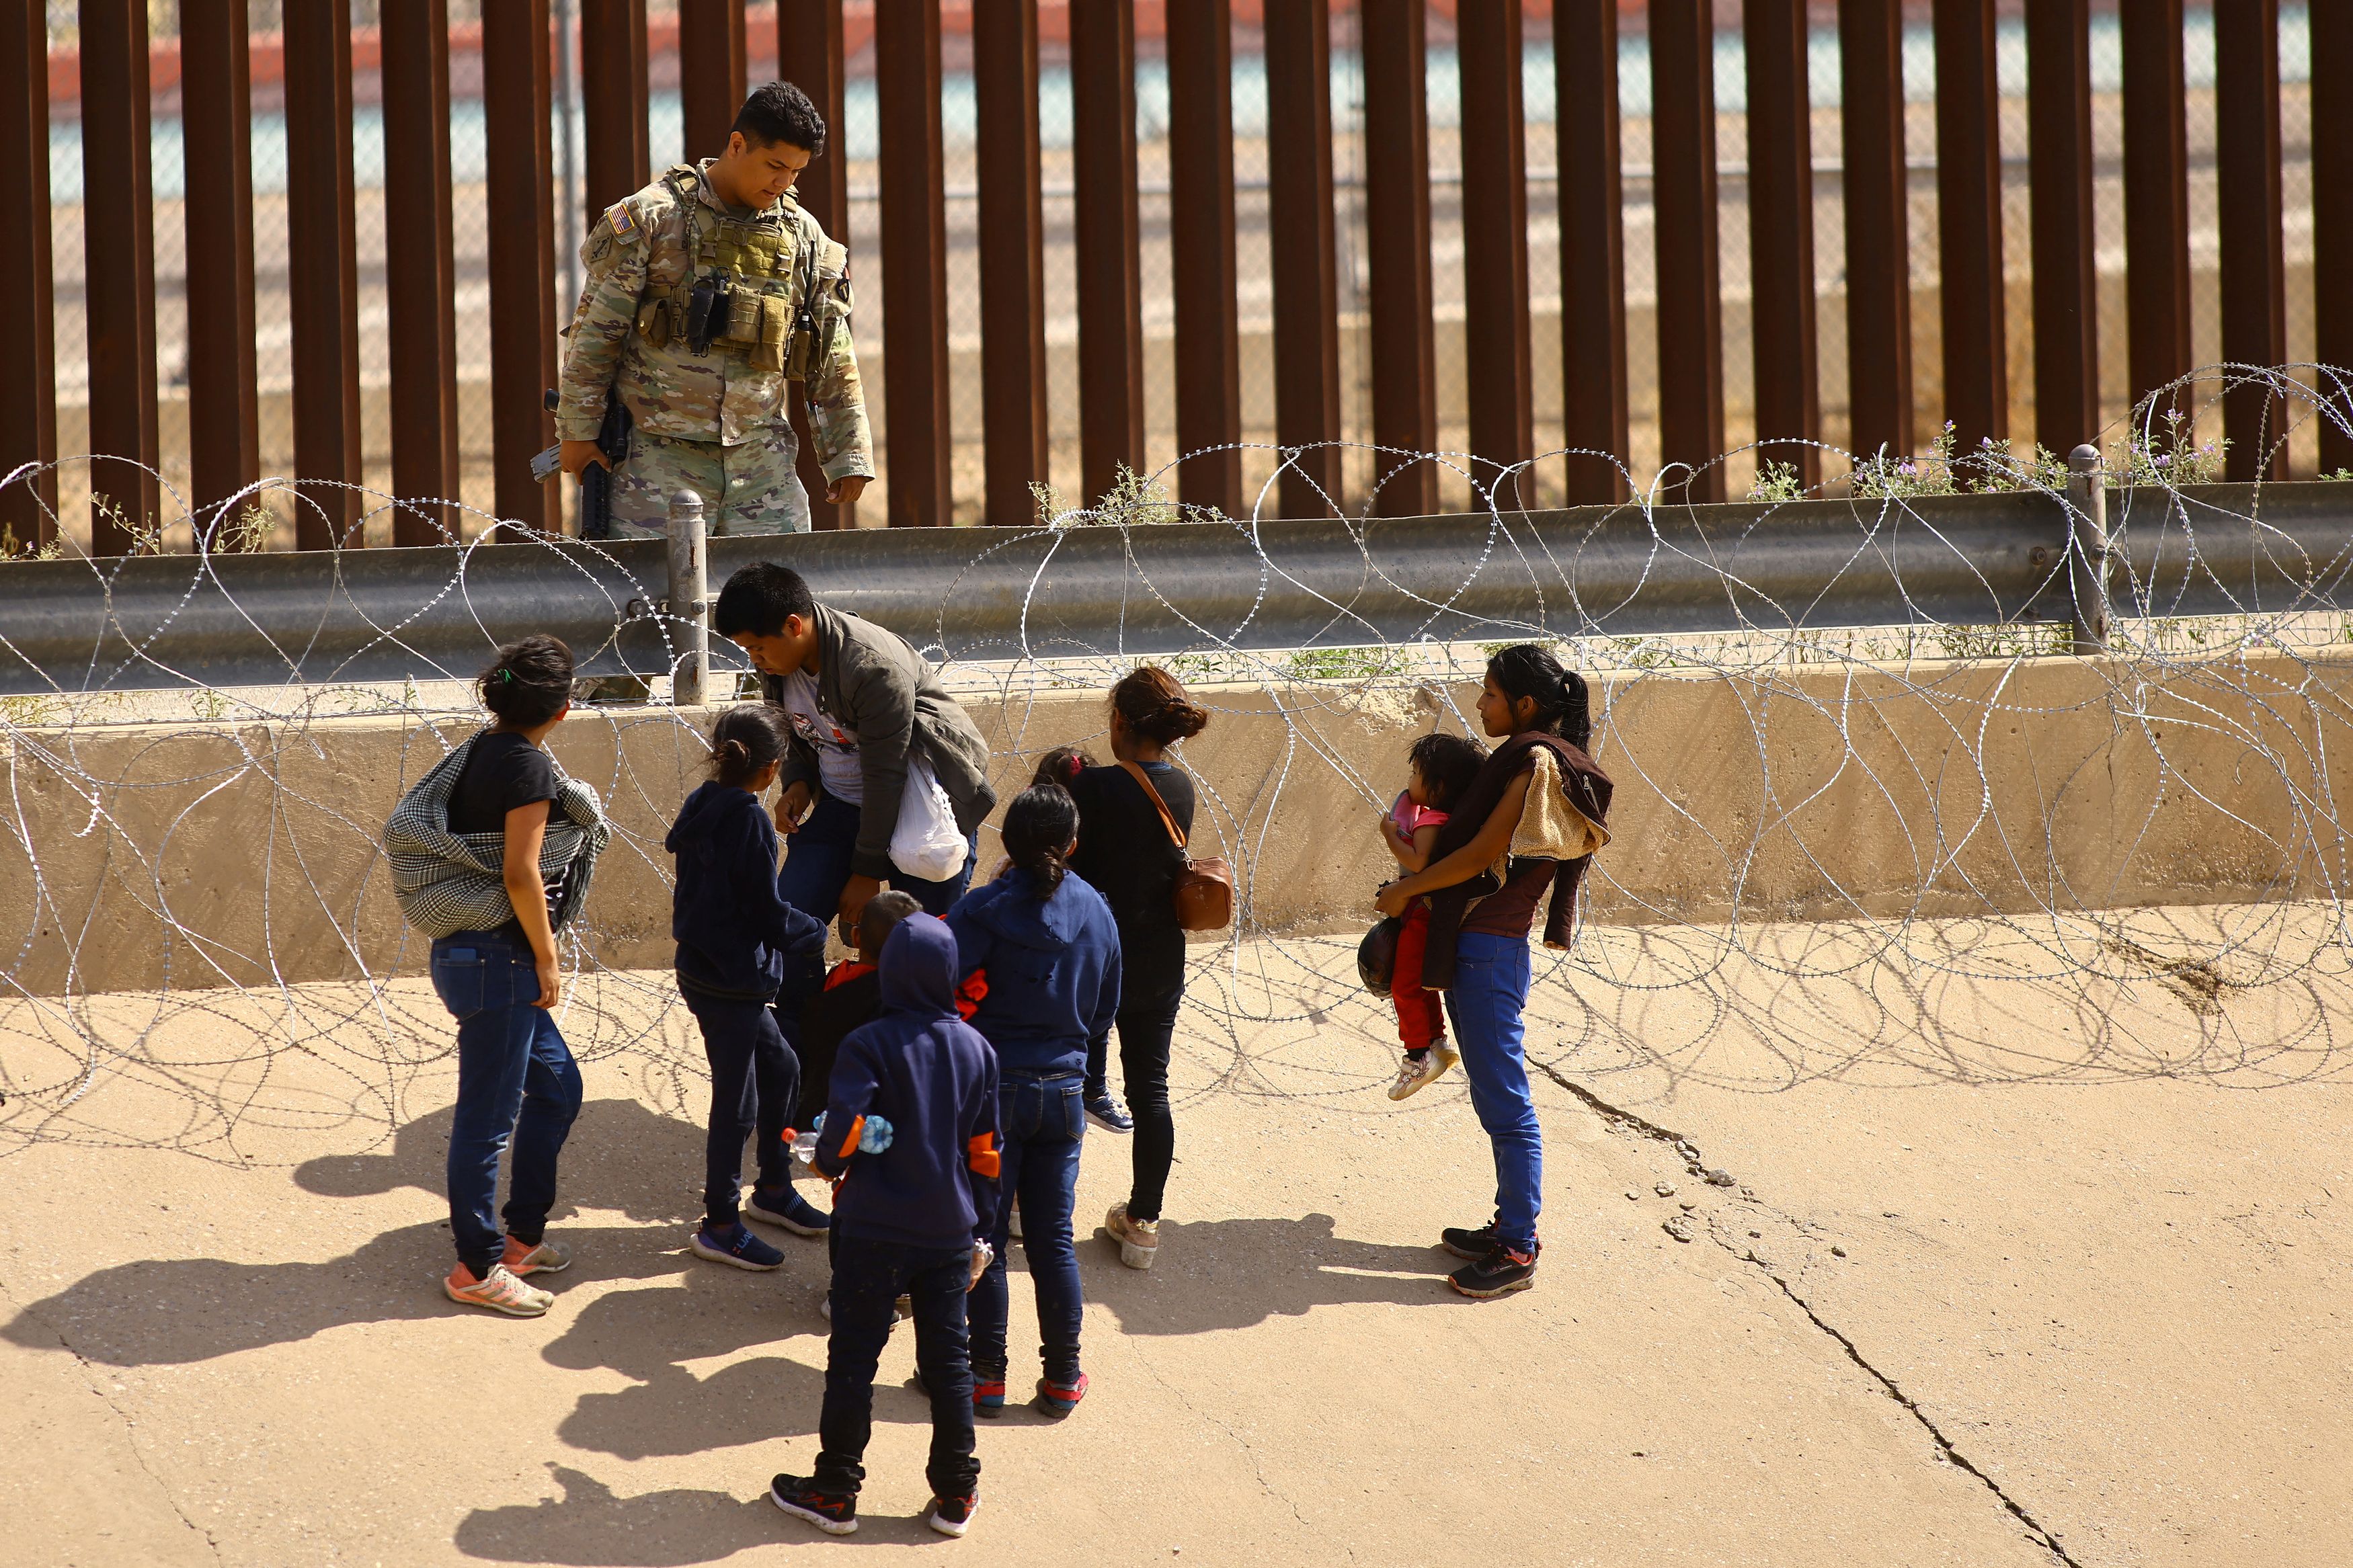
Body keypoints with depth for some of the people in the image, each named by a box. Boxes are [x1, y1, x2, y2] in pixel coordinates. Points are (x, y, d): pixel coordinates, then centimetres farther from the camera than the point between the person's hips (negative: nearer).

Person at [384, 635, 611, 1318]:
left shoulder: (482, 752, 8)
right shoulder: (528, 766, -18)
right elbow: (521, 875, -23)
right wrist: (547, 959, -11)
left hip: (467, 950, 10)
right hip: (497, 960, -10)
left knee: (556, 1086, 21)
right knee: (488, 1115, 1)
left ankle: (522, 1236, 31)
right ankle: (476, 1269, 11)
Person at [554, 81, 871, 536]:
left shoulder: (805, 238, 9)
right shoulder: (653, 217, -4)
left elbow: (832, 362, 14)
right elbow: (595, 328, -2)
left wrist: (848, 456, 11)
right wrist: (578, 430, -3)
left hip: (762, 462, 4)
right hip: (661, 457, -4)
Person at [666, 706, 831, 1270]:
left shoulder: (703, 806, 4)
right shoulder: (748, 821, -21)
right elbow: (768, 913, -18)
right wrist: (814, 934, 2)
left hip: (703, 966, 9)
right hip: (730, 983, -9)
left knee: (780, 1068, 22)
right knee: (736, 1102, 2)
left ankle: (773, 1190, 35)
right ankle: (720, 1227, 11)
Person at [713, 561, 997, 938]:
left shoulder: (873, 667, -29)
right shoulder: (778, 663, -6)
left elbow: (884, 777, -24)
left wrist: (868, 872, -19)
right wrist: (796, 783, -7)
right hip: (841, 805, 7)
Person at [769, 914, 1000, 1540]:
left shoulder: (869, 1045, -13)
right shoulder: (977, 1051, 1)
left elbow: (841, 1134, -21)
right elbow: (986, 1153, 6)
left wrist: (829, 1158, 3)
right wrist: (980, 1233, 15)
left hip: (874, 1233, -4)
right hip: (951, 1232, 4)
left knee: (853, 1360, 6)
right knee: (948, 1360, 12)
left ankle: (835, 1493, 12)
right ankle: (955, 1495, 18)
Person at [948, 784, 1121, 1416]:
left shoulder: (984, 909, -15)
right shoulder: (1096, 912, 0)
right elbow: (1105, 1009, 10)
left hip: (994, 1087, -4)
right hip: (1063, 1090, 4)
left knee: (983, 1237, 7)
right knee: (1053, 1239, 12)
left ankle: (987, 1373, 12)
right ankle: (1063, 1377, 17)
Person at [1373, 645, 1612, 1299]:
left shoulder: (1538, 764, -17)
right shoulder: (1523, 760, 13)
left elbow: (1479, 854, -17)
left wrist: (1404, 891, -6)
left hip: (1489, 951, -10)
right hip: (1470, 945, 10)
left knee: (1503, 1100, -5)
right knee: (1493, 1094, 16)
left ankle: (1518, 1251, 0)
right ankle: (1509, 1226, 25)